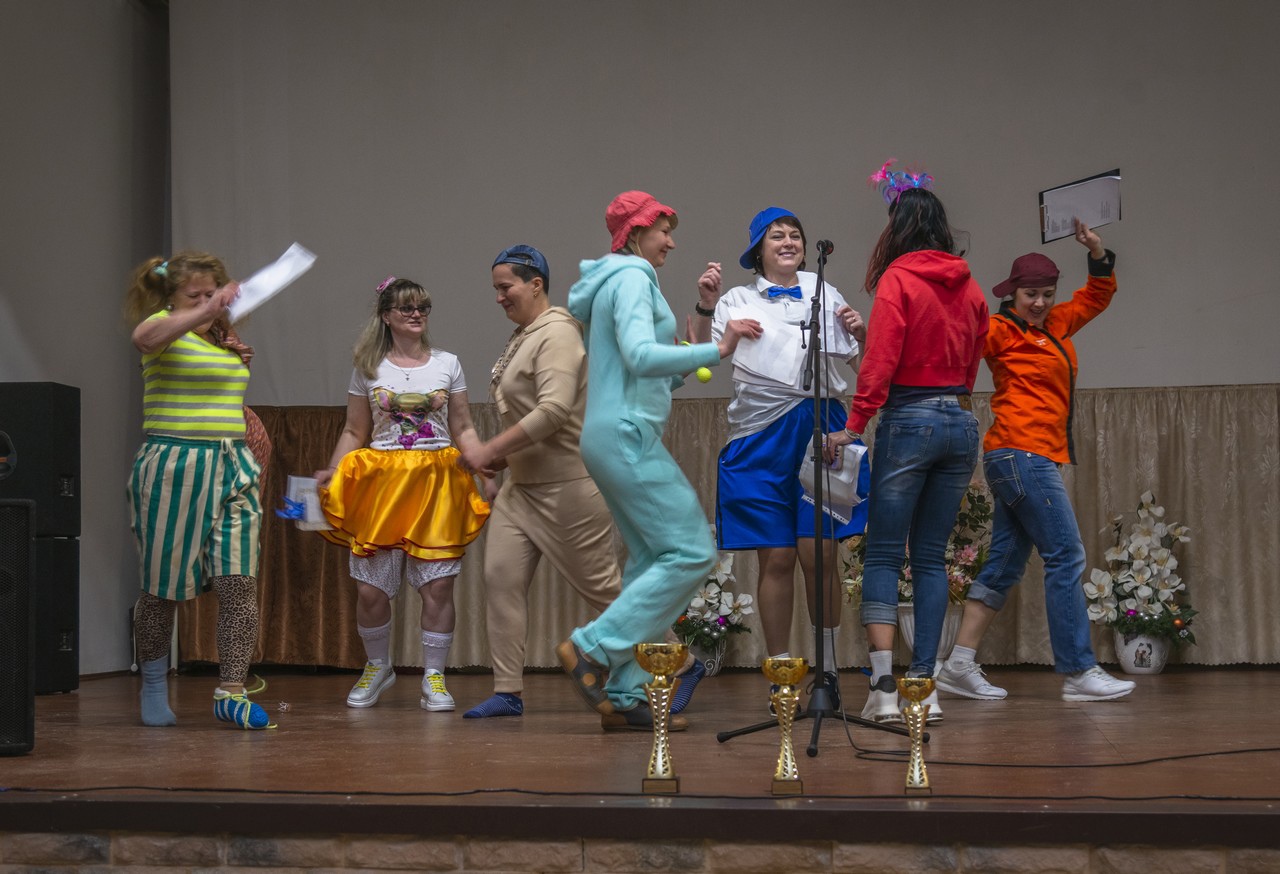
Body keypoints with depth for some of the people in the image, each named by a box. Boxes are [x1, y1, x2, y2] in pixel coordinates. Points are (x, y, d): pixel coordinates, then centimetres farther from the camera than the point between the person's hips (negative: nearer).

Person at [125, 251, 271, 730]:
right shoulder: (164, 325, -6)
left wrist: (240, 357, 16)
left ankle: (231, 691, -6)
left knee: (239, 581, -7)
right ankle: (154, 690, 18)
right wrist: (206, 312, -45)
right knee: (162, 587, 4)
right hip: (173, 469, -6)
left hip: (232, 468, 6)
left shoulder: (225, 339, 16)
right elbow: (147, 337, -35)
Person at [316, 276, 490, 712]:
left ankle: (434, 677, 6)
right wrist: (330, 475, -1)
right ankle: (377, 667, 20)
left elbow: (463, 429, 11)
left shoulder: (448, 364, 10)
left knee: (438, 584, -5)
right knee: (371, 588, -3)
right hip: (381, 484, 0)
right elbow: (354, 433, 11)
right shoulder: (369, 369, 8)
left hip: (438, 485, 0)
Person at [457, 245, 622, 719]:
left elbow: (553, 410, -26)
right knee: (501, 577, -1)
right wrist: (499, 460, 11)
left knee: (602, 586, -1)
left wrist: (491, 449, -23)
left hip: (568, 484, -9)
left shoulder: (557, 334, -15)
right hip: (523, 484, 9)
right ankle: (507, 692, 2)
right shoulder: (523, 336, 14)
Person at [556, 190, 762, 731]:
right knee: (691, 551, -11)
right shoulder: (632, 278, -9)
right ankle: (593, 647, -12)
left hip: (611, 437, 10)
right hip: (628, 436, -10)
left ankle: (626, 695, 4)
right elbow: (641, 356, -24)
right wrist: (716, 350, -28)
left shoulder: (612, 281, 22)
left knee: (652, 561, 8)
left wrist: (685, 371, 16)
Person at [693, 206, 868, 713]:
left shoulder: (825, 295, 15)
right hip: (760, 438, 0)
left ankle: (827, 670, 6)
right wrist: (705, 308, -15)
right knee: (776, 558, 0)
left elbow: (864, 366, 16)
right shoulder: (738, 301, 12)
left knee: (818, 553, -5)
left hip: (819, 431, 1)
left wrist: (860, 334, -4)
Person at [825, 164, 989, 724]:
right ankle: (923, 687, 7)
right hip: (960, 424, 5)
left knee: (883, 555, -1)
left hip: (908, 421, -5)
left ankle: (884, 686, -10)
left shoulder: (898, 279, -6)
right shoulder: (968, 287, 10)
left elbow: (881, 358, -13)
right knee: (931, 557, 10)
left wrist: (855, 425, -11)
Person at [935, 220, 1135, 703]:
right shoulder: (1002, 331, -5)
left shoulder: (1057, 325, 17)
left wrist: (1098, 254, 12)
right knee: (1066, 558, -9)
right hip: (1022, 452, -9)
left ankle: (959, 666, 7)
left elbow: (1097, 294, 28)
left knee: (1005, 564, 7)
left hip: (1038, 458, 9)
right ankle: (1078, 672, -8)